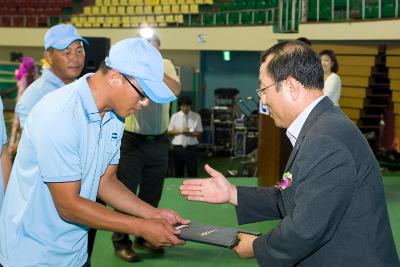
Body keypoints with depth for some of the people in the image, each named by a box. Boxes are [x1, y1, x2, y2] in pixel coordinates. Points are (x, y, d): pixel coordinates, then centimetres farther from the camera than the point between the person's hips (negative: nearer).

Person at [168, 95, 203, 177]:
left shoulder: (196, 116, -1)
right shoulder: (175, 116, 2)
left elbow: (199, 133, 0)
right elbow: (169, 132, 3)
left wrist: (190, 133, -20)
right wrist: (180, 130, -14)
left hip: (191, 148, -1)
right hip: (178, 148, 1)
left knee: (193, 173, 0)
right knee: (178, 173, 10)